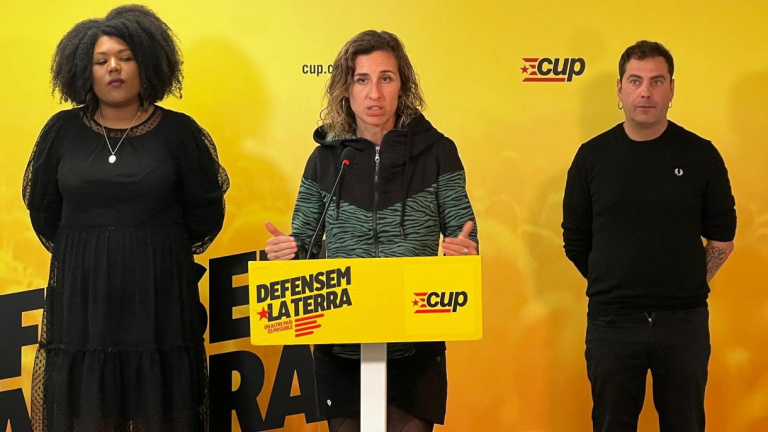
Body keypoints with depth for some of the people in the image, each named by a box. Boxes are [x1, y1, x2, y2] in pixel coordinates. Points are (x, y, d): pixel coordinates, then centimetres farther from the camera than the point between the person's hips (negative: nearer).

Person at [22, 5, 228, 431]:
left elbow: (206, 212, 5)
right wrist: (81, 253, 13)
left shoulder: (179, 131, -1)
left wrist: (165, 252, 9)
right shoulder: (62, 131, 5)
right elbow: (42, 208, 14)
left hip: (159, 298, -1)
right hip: (80, 298, 2)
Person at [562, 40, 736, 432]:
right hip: (611, 321, 0)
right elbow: (575, 241, 7)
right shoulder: (592, 156, 0)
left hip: (684, 322, 0)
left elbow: (722, 238, 7)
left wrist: (689, 286, 5)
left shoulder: (700, 155, -1)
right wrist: (612, 286, 7)